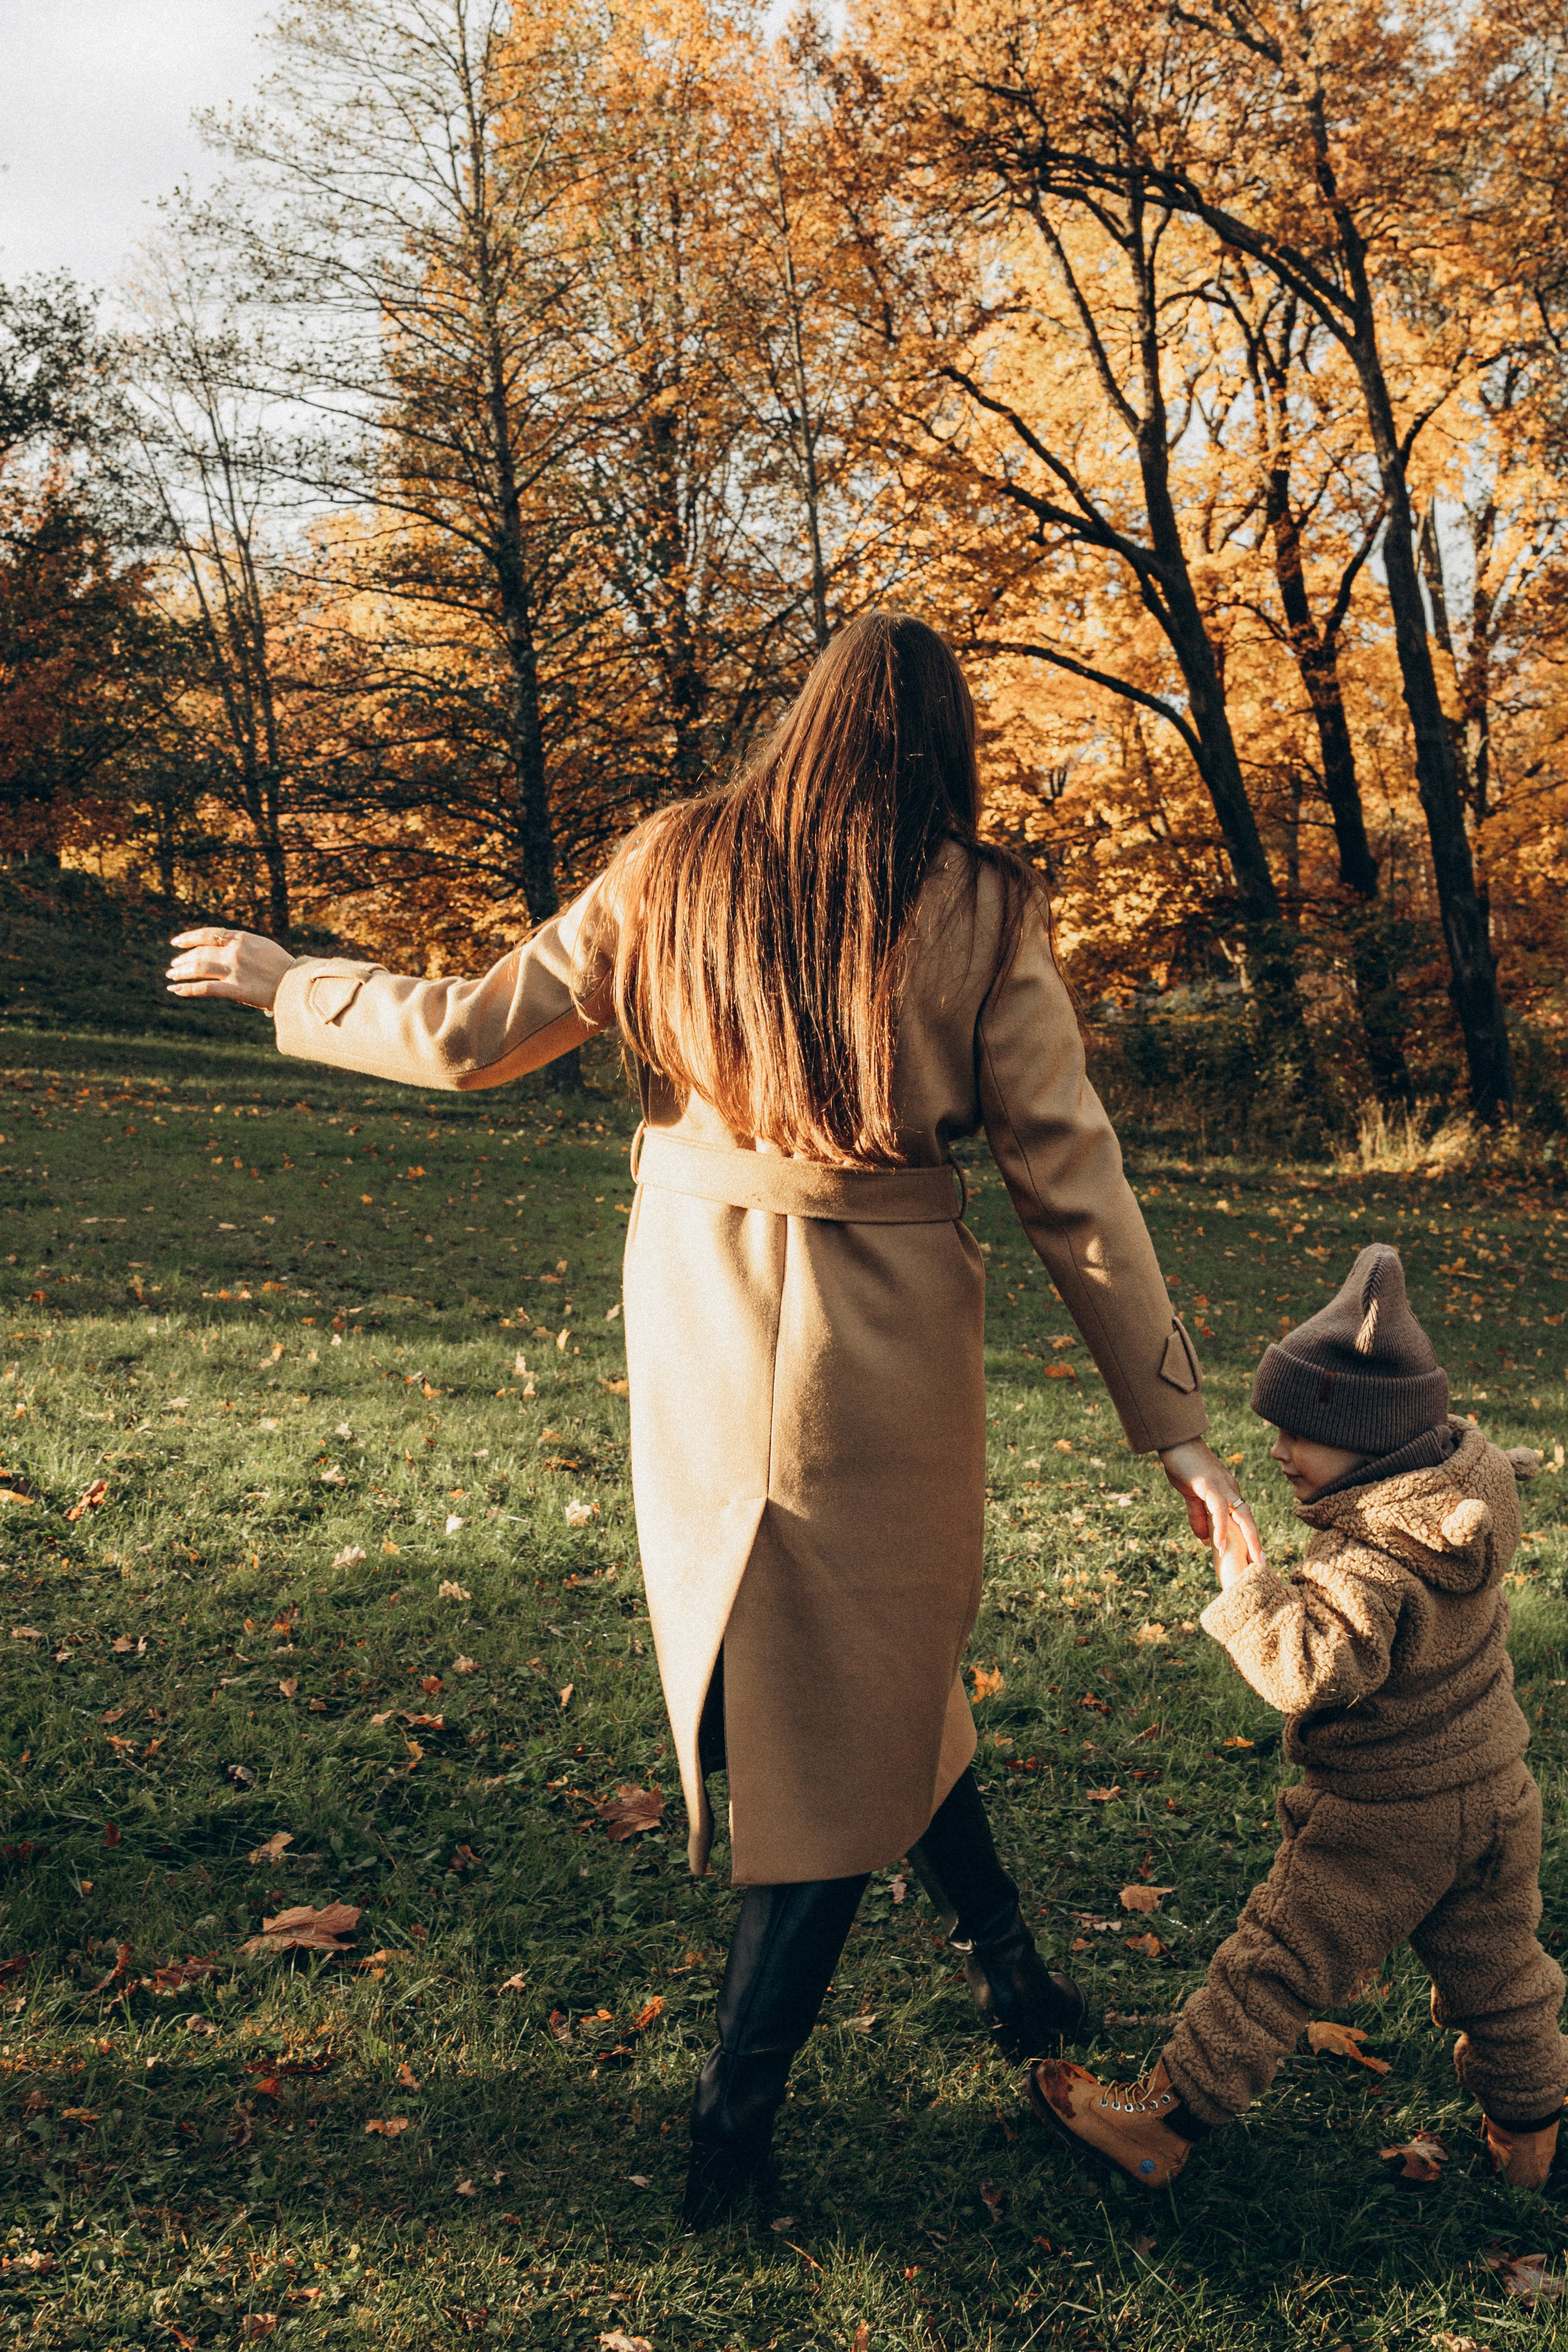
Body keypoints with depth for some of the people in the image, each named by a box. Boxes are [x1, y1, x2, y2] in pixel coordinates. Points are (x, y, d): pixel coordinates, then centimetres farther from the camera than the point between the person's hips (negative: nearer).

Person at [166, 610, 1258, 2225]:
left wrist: (284, 986, 21)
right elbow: (1073, 1182, -7)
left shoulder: (675, 872, -1)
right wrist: (1173, 1424, -2)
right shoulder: (978, 911, -5)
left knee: (863, 1666, 22)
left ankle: (1005, 1965, 34)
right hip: (886, 1339, -2)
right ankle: (735, 2118, 19)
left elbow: (468, 1036, 3)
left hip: (696, 1327, 3)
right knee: (855, 1691, 12)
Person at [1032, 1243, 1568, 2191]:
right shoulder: (1465, 1498, -2)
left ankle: (1165, 2121, 11)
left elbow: (1316, 1669, -41)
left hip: (1385, 1822, -8)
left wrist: (1248, 1589, -31)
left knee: (1275, 1968, 2)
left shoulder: (1374, 1556, -30)